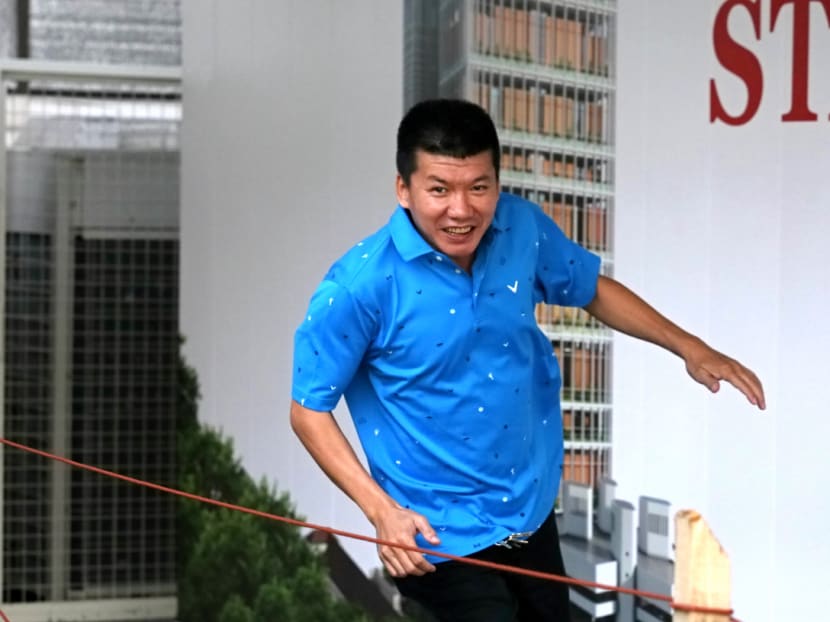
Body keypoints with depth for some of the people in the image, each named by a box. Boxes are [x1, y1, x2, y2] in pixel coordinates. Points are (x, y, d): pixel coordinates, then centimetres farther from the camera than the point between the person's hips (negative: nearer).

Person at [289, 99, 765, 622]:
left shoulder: (523, 229, -9)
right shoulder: (362, 285, -24)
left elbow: (593, 289, 11)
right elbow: (309, 411, -14)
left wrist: (688, 347, 5)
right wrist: (382, 510, -22)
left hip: (532, 514, 6)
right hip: (443, 539, -6)